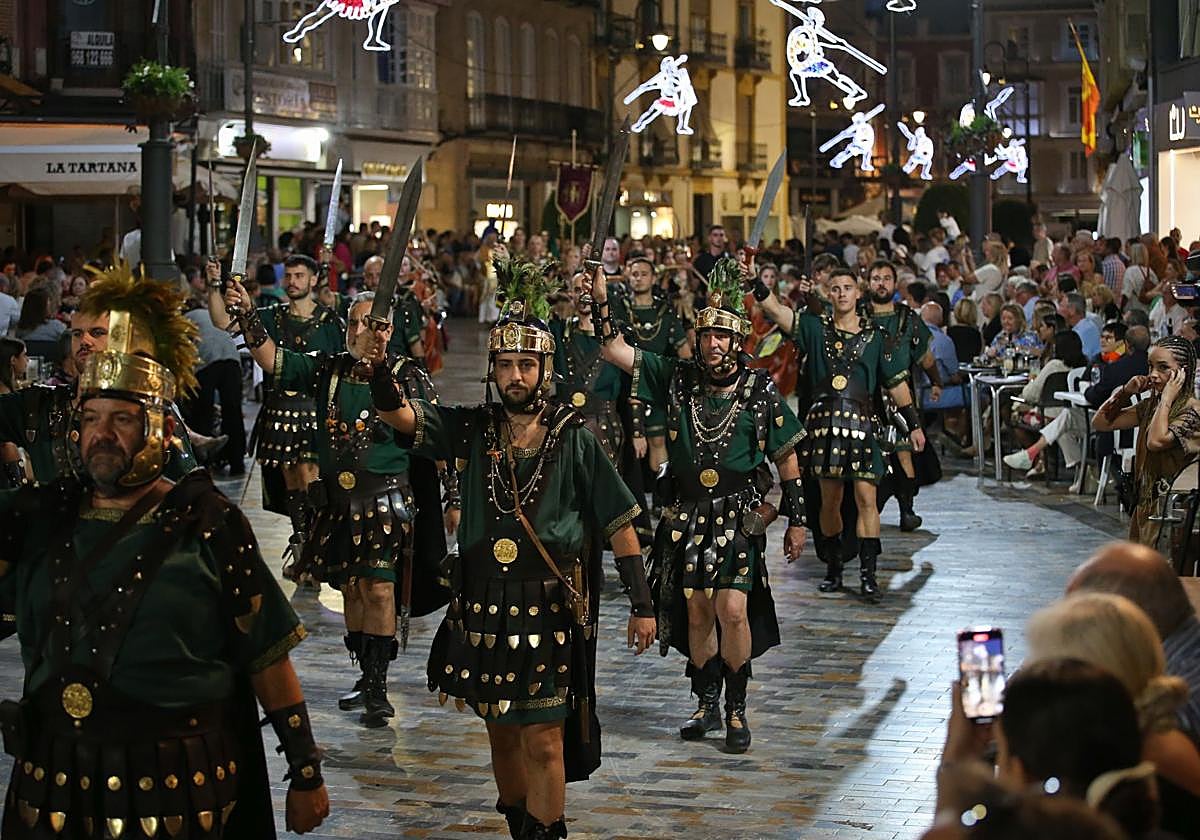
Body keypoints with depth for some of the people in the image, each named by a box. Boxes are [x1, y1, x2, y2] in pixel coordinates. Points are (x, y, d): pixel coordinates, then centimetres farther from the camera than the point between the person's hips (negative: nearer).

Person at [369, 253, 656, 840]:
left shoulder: (574, 440, -2)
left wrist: (642, 605, -3)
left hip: (550, 611, -3)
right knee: (502, 733, 15)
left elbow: (620, 526, 1)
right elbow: (398, 414, -10)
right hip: (484, 606, 3)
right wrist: (379, 370, -33)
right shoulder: (471, 429, 4)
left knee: (543, 742, -4)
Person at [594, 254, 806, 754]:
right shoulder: (677, 379, 4)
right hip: (688, 516, 3)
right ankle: (707, 705, 22)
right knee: (696, 611, 7)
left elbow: (786, 456, 5)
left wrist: (796, 519, 4)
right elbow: (616, 352, 3)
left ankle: (736, 710, 1)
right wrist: (601, 301, -10)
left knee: (732, 609, -12)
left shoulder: (760, 390, -2)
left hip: (739, 519, -3)